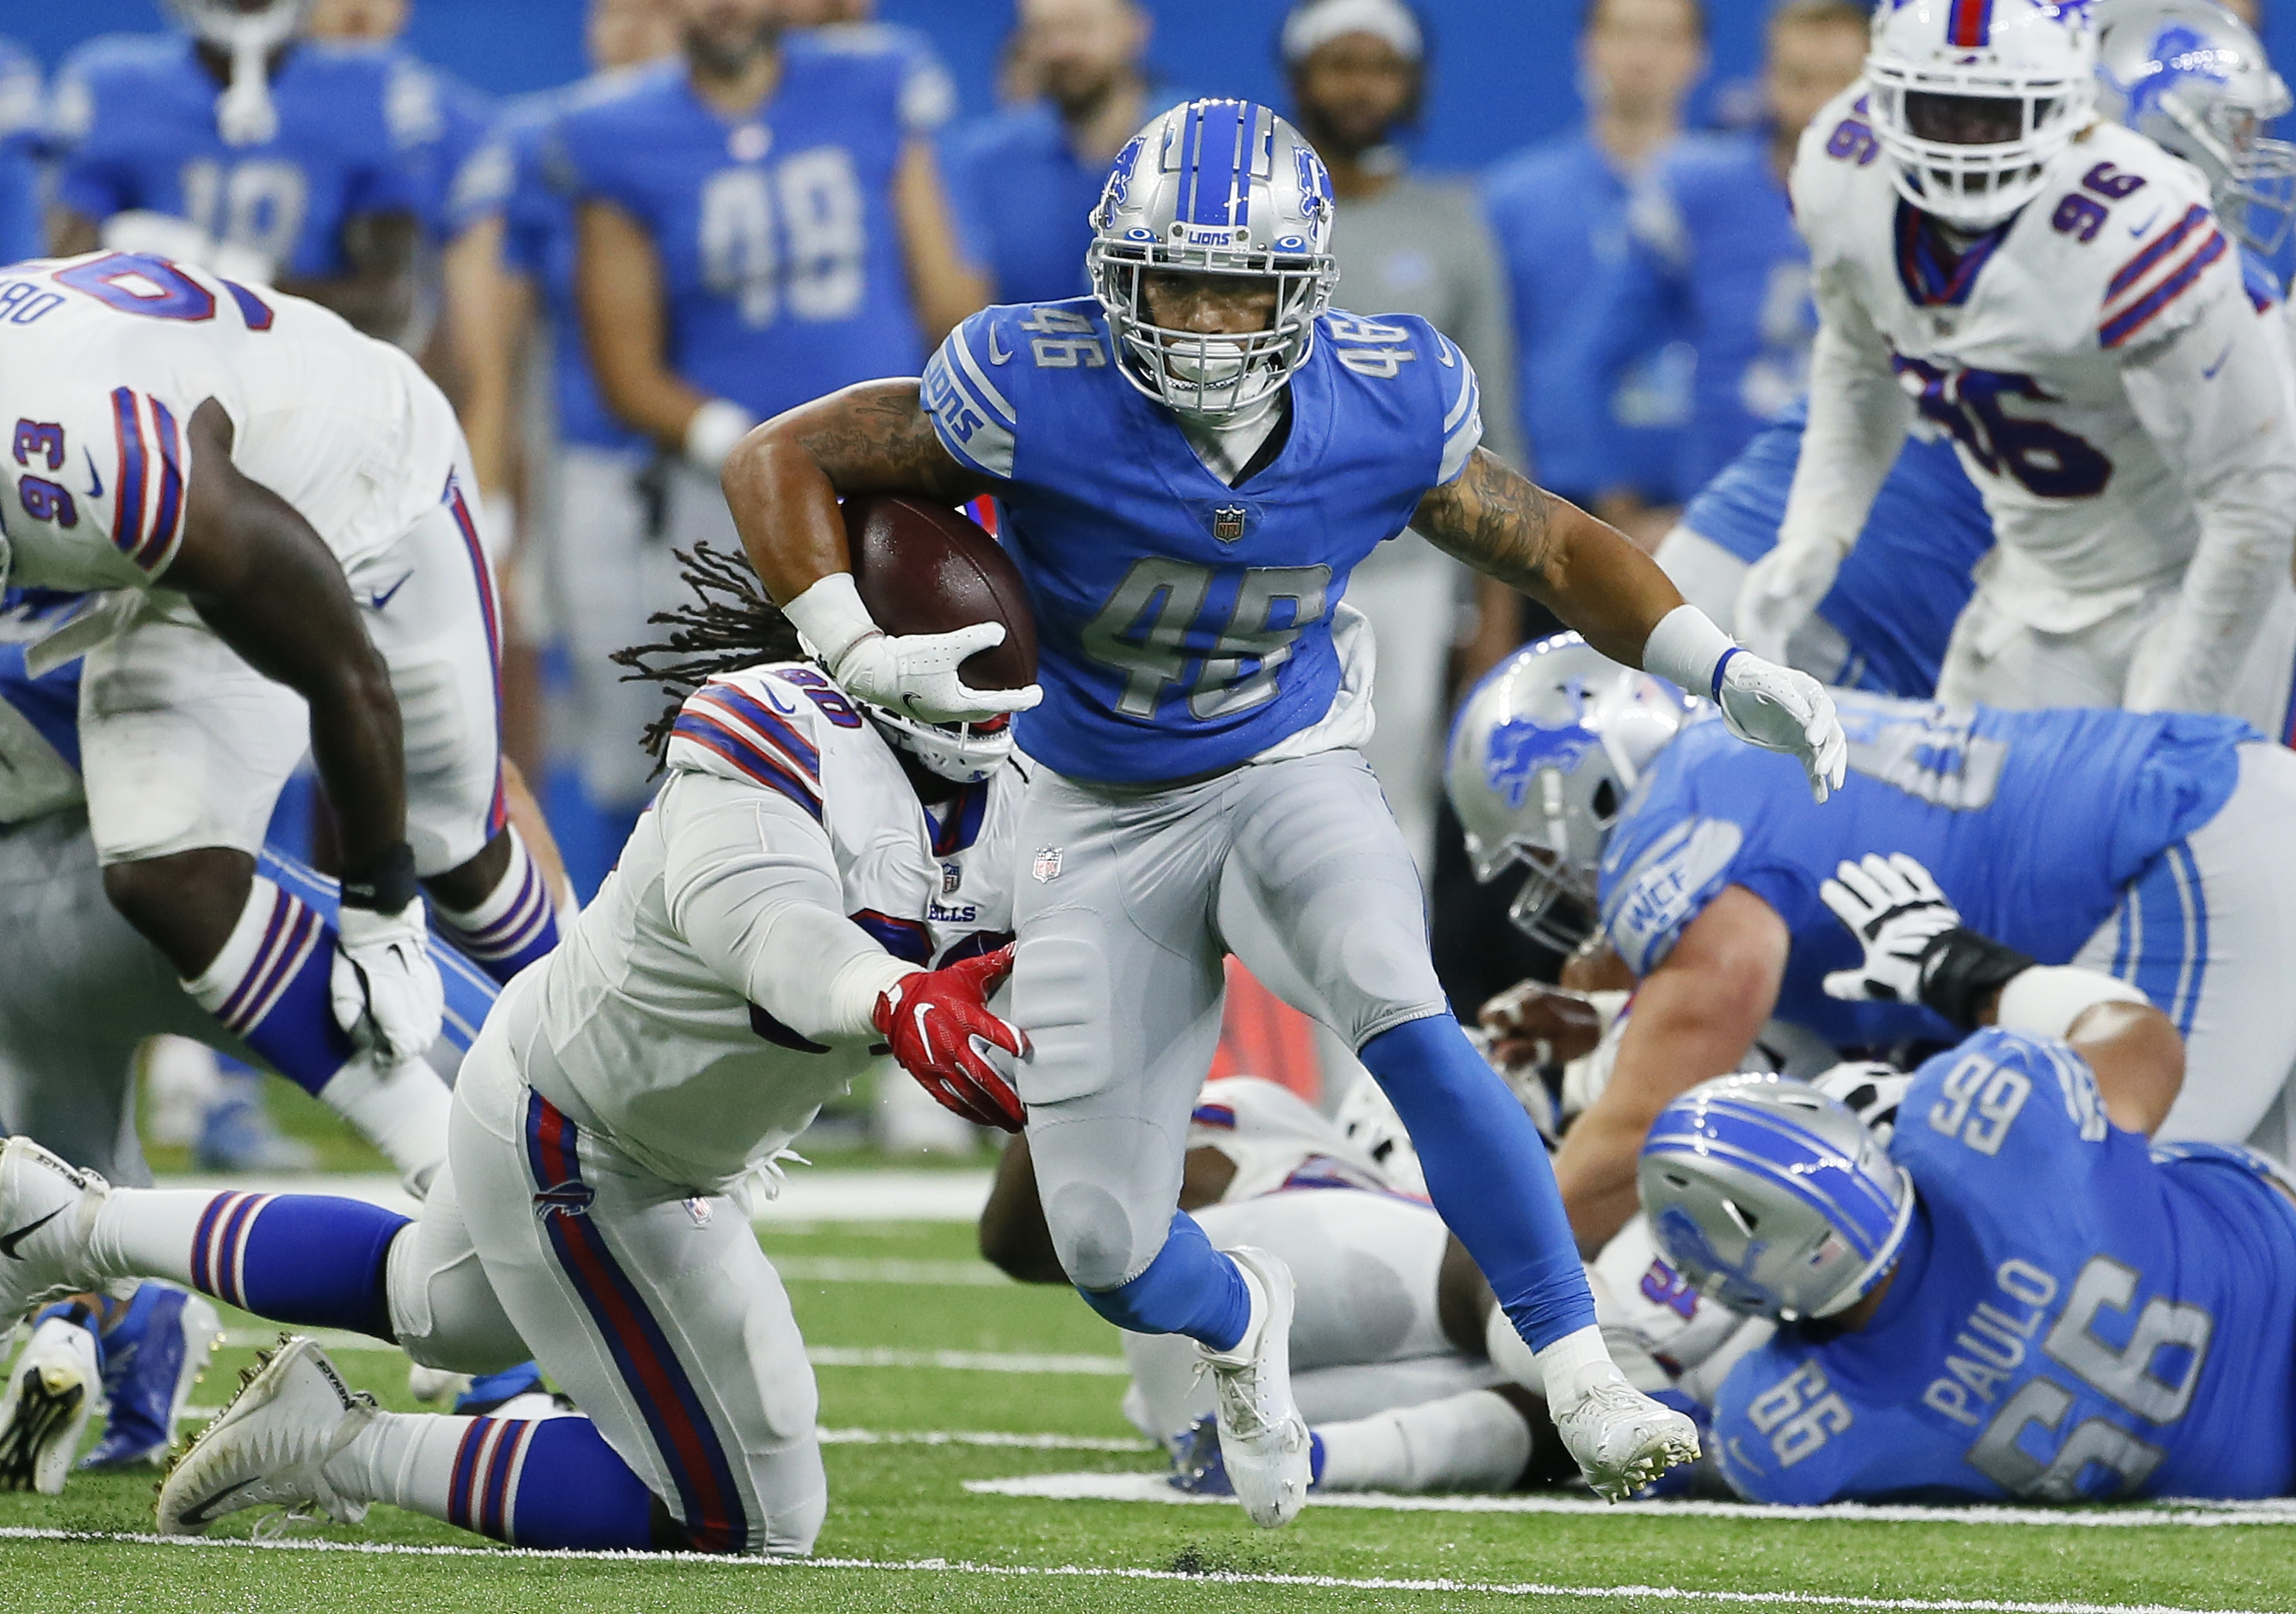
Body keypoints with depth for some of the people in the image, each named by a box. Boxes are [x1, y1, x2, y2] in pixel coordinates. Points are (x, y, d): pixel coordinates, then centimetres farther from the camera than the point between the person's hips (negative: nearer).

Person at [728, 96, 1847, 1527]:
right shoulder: (1039, 390, -26)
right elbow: (783, 463, -17)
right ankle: (1238, 1320, 38)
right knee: (1110, 1253, -1)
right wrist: (856, 655, -31)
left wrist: (1727, 671, -12)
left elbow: (1555, 548, 0)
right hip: (1105, 807, 0)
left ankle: (1580, 1372, -24)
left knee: (1400, 1014, -33)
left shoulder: (1384, 404, -17)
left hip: (1290, 759, 0)